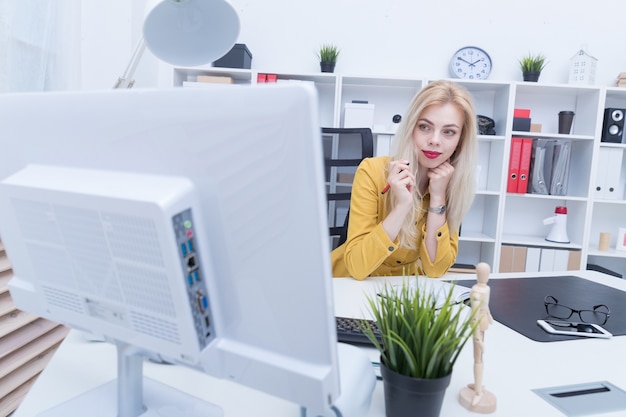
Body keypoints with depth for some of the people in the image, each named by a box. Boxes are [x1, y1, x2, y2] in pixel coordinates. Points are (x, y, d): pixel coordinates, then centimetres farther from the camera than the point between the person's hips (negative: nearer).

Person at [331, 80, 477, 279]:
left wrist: (437, 198, -20)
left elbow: (435, 269, -12)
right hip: (351, 283, -2)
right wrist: (402, 205, -31)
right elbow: (357, 266, -23)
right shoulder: (372, 171, -18)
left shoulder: (454, 183, -7)